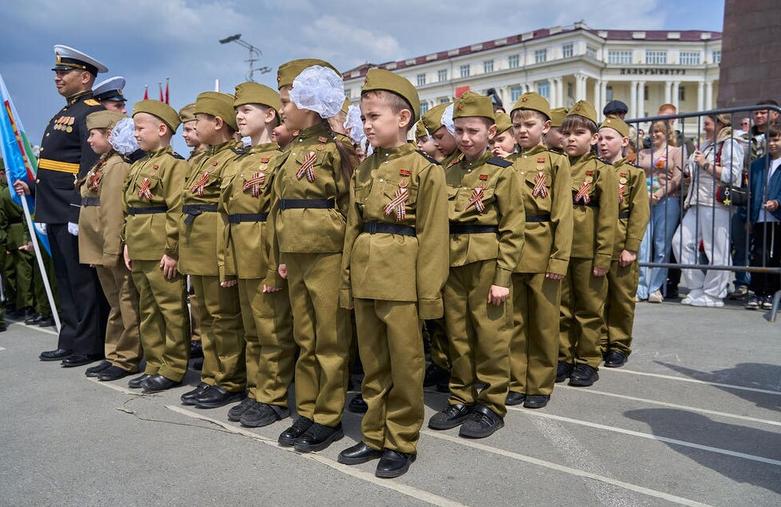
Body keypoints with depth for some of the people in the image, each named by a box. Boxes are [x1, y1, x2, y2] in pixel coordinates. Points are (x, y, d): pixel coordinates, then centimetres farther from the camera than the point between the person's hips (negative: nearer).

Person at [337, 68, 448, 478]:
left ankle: (402, 442, 22)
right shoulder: (362, 170, 12)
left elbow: (432, 236, -9)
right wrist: (347, 279, 10)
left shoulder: (424, 169, -6)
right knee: (372, 363, 15)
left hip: (400, 278, -6)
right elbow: (353, 227, 13)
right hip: (363, 278, 6)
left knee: (404, 363, 6)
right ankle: (374, 435, 31)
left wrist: (429, 293, -10)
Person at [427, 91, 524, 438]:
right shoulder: (449, 174, 10)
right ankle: (462, 399, 26)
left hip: (487, 266, -5)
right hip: (453, 266, 5)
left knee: (490, 337, 4)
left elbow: (512, 230, -8)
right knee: (457, 335, 12)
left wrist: (503, 277, -12)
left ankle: (491, 406, 18)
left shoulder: (503, 173, -5)